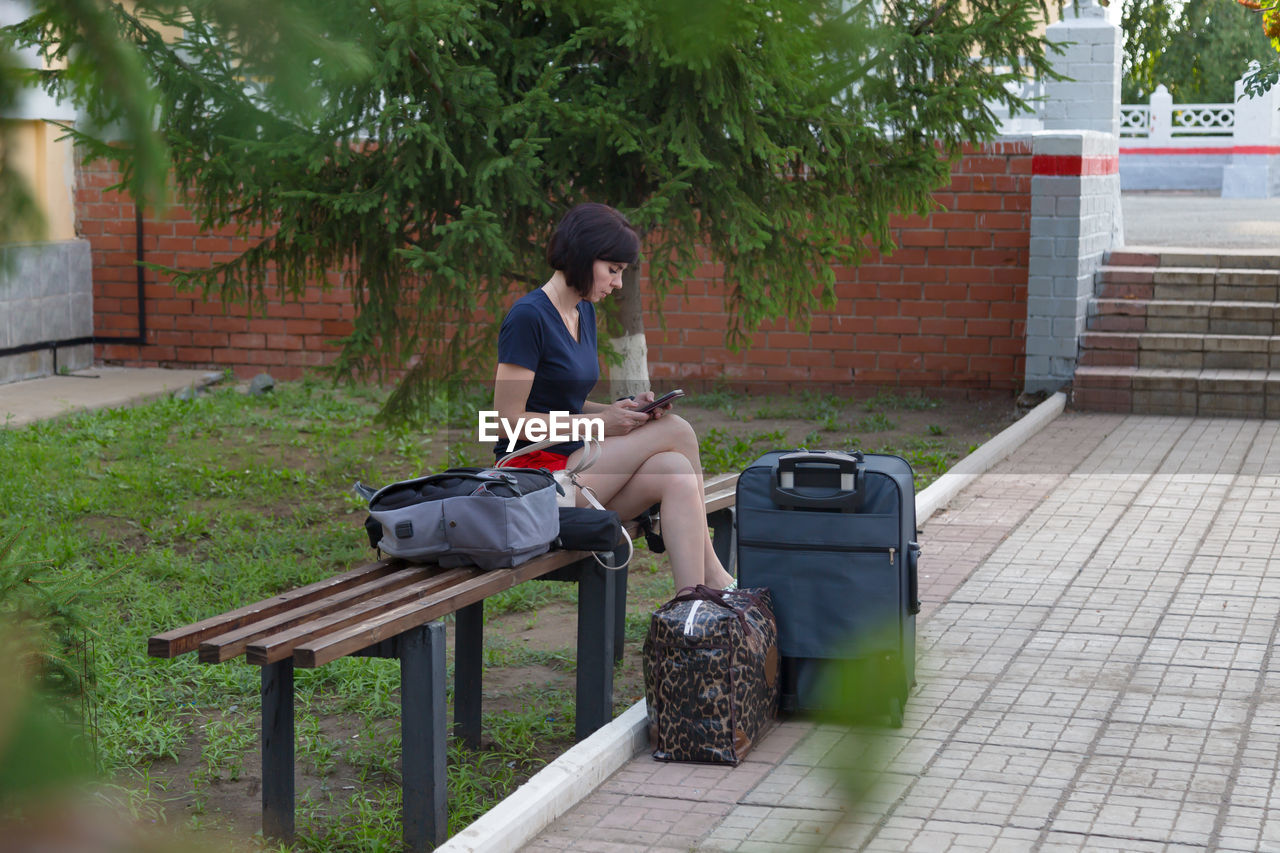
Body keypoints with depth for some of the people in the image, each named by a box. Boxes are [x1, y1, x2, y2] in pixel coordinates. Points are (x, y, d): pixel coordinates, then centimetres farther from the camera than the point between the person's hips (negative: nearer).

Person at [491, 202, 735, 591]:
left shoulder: (584, 312, 15)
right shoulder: (528, 317, -13)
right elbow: (508, 420, -15)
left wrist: (621, 409, 1)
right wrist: (601, 422, -15)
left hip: (573, 464, 8)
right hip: (535, 469, -8)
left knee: (675, 475, -21)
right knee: (676, 430, -17)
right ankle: (712, 576, -9)